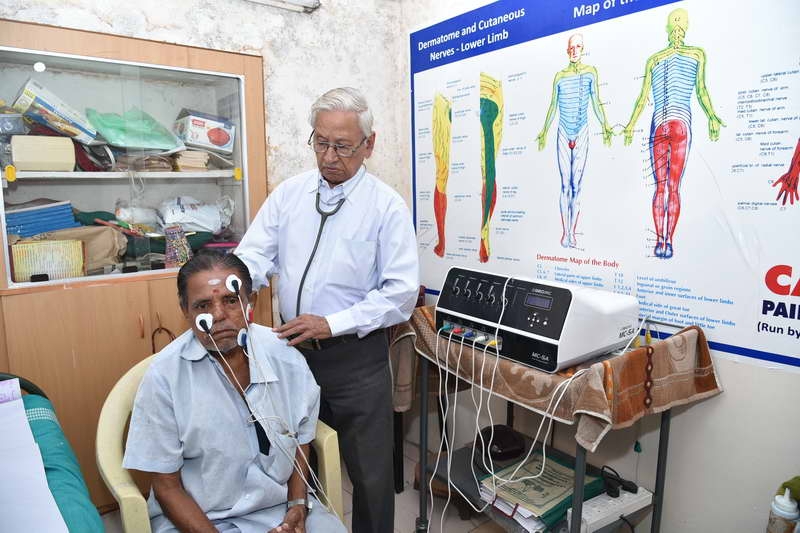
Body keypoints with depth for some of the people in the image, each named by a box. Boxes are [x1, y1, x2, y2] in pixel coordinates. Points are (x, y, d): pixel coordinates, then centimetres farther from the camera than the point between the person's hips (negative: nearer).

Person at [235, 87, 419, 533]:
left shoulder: (387, 206, -9)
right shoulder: (288, 194, 3)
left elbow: (401, 291, -13)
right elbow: (254, 255, -1)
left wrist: (332, 324, -19)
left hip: (356, 355, -3)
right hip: (292, 347, 4)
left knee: (370, 473, 10)